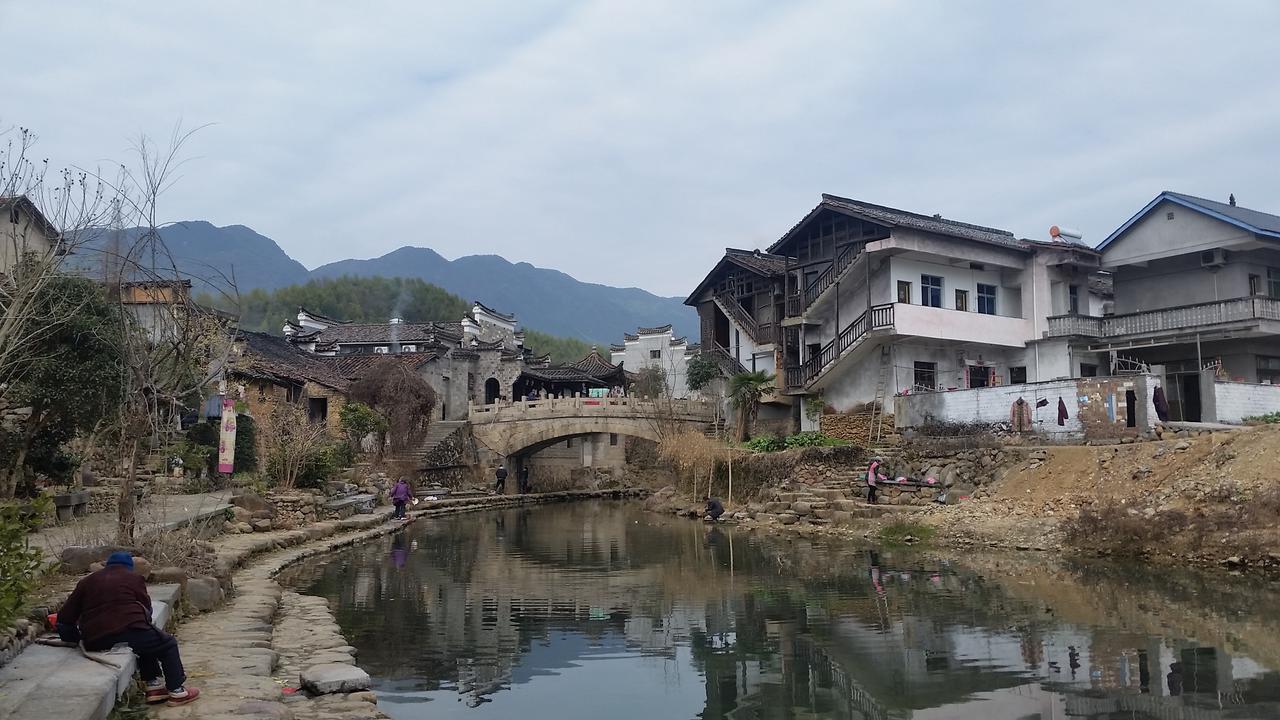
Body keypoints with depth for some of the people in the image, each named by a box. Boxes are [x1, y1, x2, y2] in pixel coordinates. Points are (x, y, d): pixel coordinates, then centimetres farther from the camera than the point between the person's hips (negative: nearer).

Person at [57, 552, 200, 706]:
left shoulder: (86, 582, 20)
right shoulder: (134, 578, 10)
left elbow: (64, 618, 14)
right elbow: (146, 608, 14)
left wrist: (81, 638, 26)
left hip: (94, 642, 6)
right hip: (128, 632, -5)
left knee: (147, 642, 32)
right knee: (167, 644, 18)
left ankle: (153, 685, 27)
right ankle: (176, 691, 17)